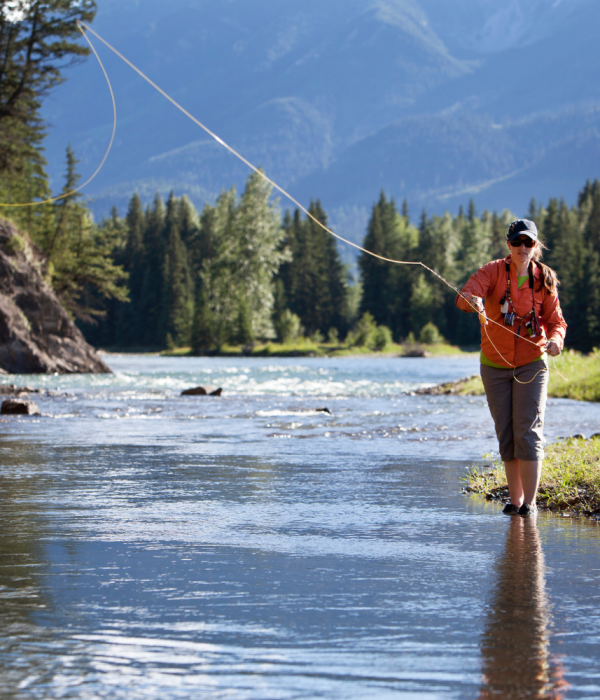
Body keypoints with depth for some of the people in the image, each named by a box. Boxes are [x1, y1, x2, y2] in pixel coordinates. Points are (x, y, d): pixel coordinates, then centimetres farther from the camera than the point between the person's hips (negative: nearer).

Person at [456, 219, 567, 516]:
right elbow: (465, 296, -24)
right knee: (505, 434, 5)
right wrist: (472, 301, -49)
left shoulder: (544, 279, -3)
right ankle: (515, 499, 14)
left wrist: (556, 338, -21)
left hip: (531, 364, -1)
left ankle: (530, 501, -9)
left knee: (528, 431, -10)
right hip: (495, 365, 1)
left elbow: (555, 319, 2)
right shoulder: (494, 271, -8)